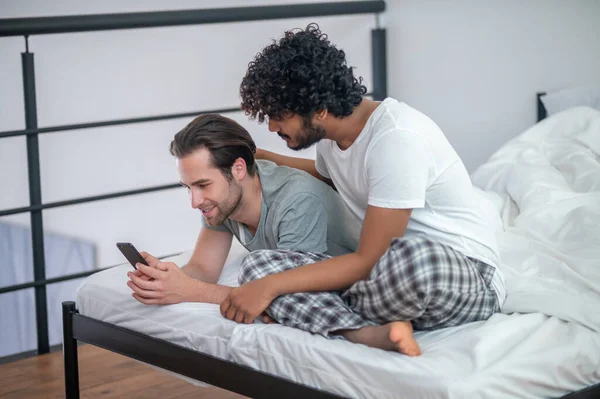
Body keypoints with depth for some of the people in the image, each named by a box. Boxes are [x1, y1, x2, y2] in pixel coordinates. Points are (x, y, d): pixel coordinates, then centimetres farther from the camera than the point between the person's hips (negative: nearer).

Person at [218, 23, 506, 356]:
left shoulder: (397, 138, -23)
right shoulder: (331, 136, 5)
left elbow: (368, 262, -22)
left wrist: (271, 286, -21)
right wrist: (269, 160, 22)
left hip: (469, 279, -8)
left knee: (413, 258, -46)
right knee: (258, 262, -11)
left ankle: (335, 314, -16)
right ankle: (377, 334, -26)